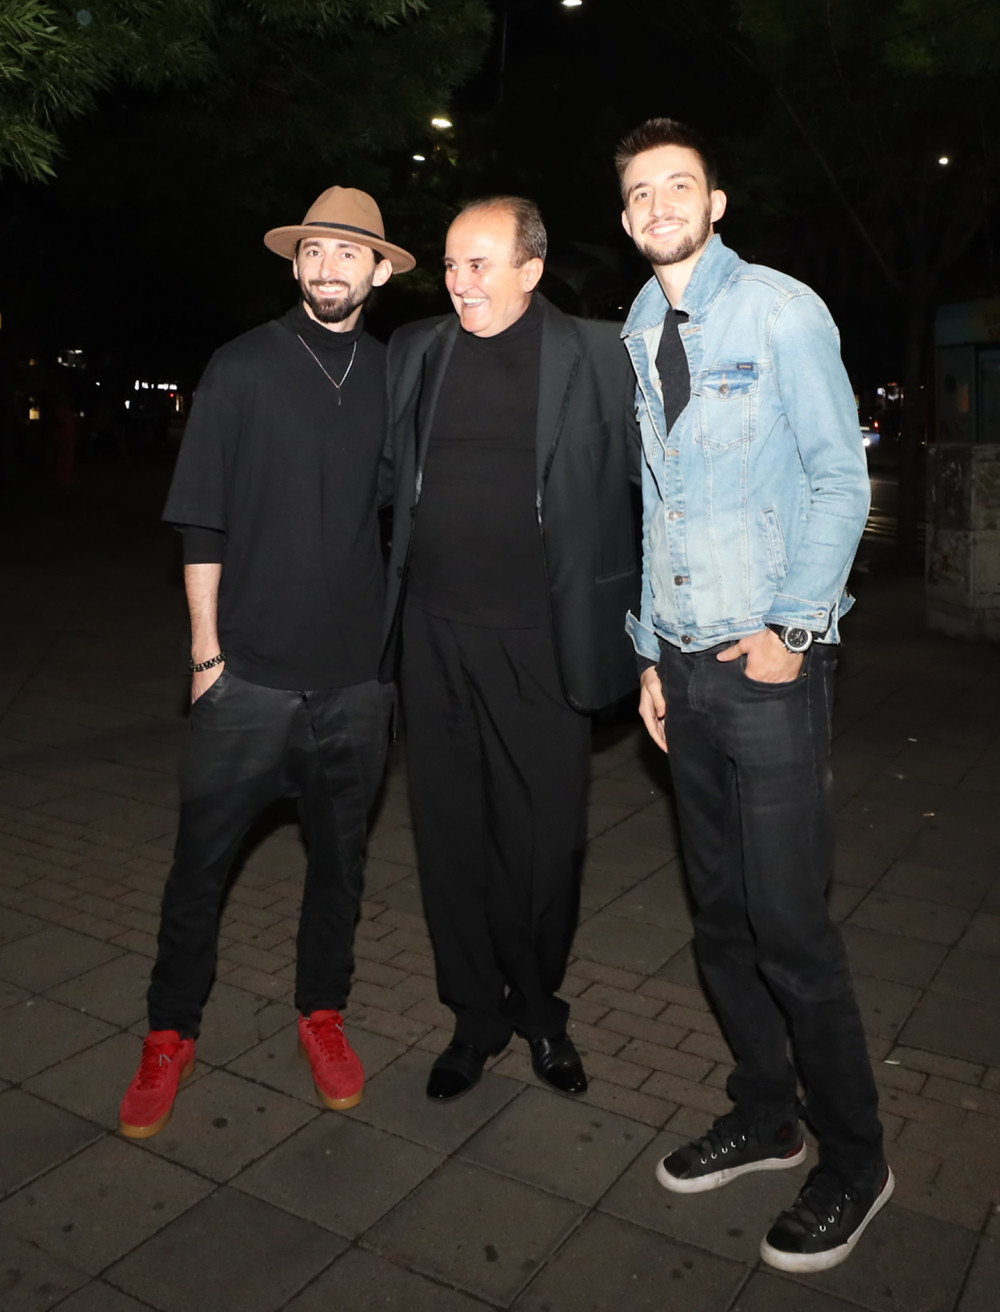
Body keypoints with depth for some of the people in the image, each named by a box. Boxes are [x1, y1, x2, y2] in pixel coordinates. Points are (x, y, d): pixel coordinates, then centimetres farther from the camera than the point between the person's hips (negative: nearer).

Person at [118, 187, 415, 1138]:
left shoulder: (394, 376, 5)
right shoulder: (244, 367, 0)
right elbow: (202, 522, 0)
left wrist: (397, 642, 8)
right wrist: (206, 648, -3)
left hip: (357, 675, 2)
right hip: (250, 669, -2)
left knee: (339, 856, 13)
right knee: (200, 861, 6)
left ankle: (322, 1014, 34)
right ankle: (171, 1034, 26)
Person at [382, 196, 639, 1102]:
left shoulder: (597, 357, -1)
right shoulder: (415, 352, 9)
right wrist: (388, 599, 11)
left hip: (539, 643, -3)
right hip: (434, 637, 3)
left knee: (544, 841, 7)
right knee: (451, 837, 11)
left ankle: (538, 1009, 32)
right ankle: (475, 1017, 30)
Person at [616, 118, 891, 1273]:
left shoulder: (779, 311, -3)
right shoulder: (634, 340, 13)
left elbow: (841, 476, -6)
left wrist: (789, 630, -11)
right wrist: (650, 653, 13)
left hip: (768, 661, -5)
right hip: (684, 660, 6)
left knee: (788, 925, -3)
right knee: (718, 915, 12)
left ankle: (852, 1161, 18)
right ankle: (764, 1116, 31)